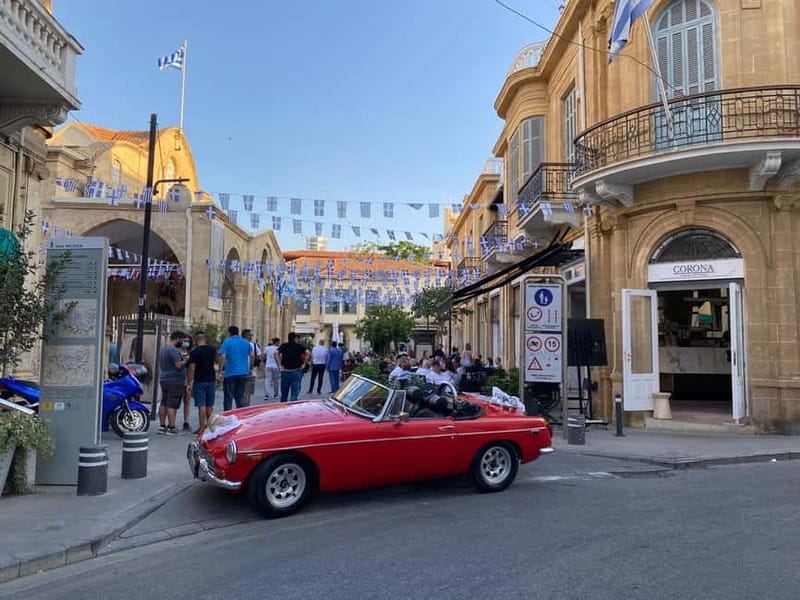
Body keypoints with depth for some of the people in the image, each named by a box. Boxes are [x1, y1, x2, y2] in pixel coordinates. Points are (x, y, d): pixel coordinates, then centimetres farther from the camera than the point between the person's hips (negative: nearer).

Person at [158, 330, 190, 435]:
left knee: (164, 403, 12)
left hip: (163, 379, 10)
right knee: (172, 405, -7)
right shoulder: (174, 350, -16)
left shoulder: (163, 349, 16)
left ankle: (162, 426, 15)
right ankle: (171, 428, -6)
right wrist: (186, 360, -4)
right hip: (175, 381, -10)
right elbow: (179, 365, -21)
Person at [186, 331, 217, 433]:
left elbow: (192, 368, -14)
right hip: (211, 380, 5)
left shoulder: (194, 352, -11)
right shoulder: (212, 349, 4)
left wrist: (189, 383, -9)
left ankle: (202, 427, -4)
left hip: (200, 381, -5)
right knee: (210, 405, 12)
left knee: (201, 405, -4)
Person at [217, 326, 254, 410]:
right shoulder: (246, 342, 8)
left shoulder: (227, 342, -4)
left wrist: (220, 372, -12)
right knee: (240, 396, 13)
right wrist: (250, 369, 14)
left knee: (228, 397, 3)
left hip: (230, 373, -4)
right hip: (243, 373, 4)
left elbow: (223, 357, -14)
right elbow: (252, 356, 6)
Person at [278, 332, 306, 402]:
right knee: (294, 393, 0)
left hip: (285, 371, 2)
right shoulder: (299, 346, 3)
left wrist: (279, 365, -8)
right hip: (296, 371, -2)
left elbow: (276, 353, -12)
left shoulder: (283, 346, 6)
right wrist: (303, 364, -3)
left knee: (284, 394, 13)